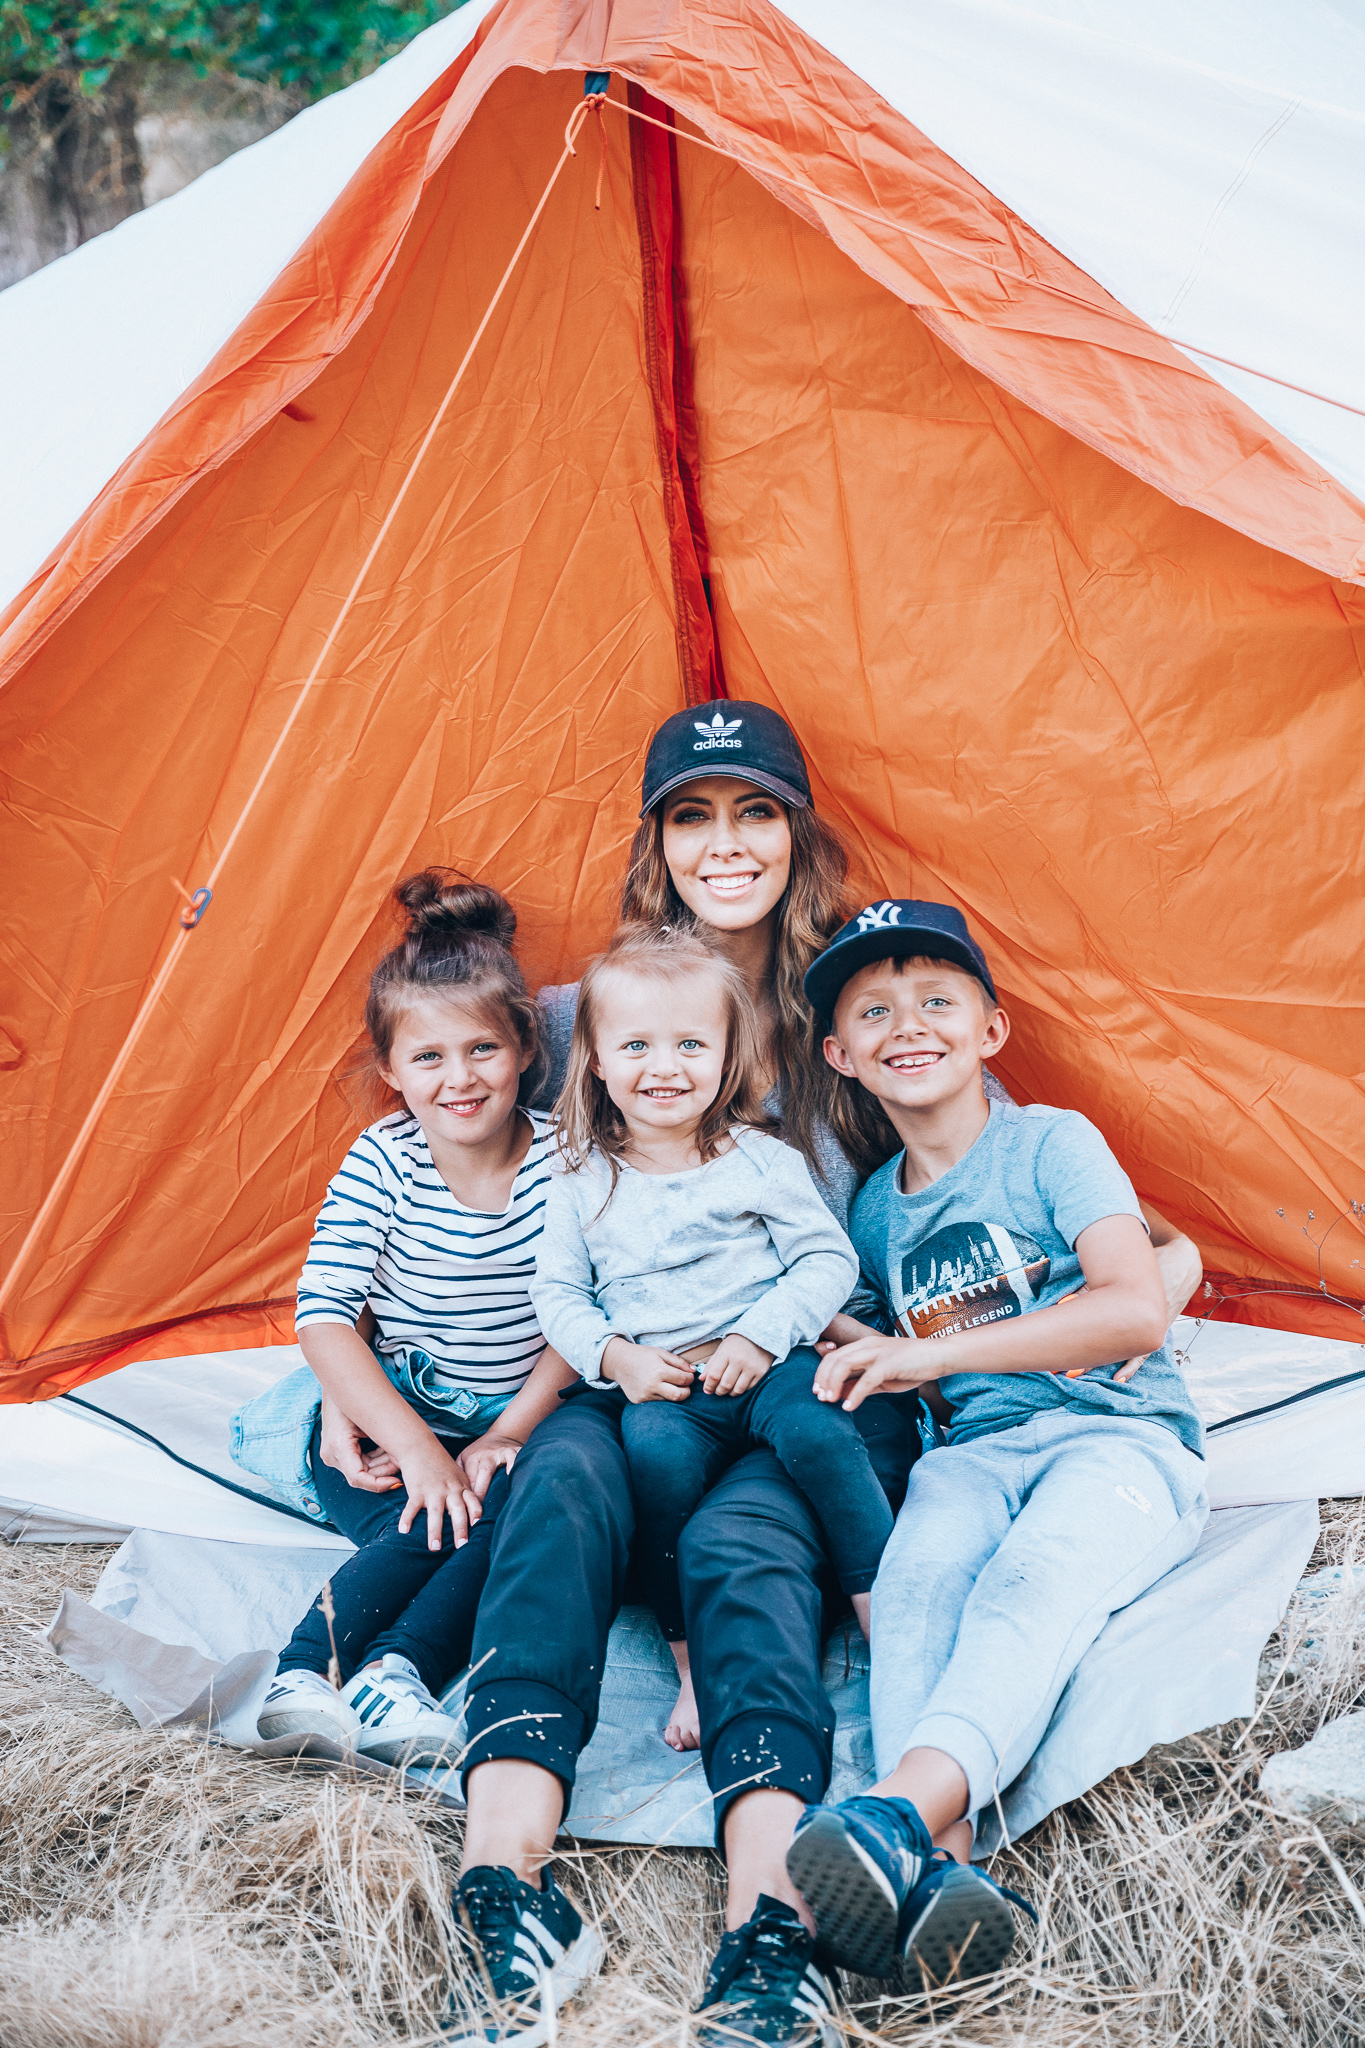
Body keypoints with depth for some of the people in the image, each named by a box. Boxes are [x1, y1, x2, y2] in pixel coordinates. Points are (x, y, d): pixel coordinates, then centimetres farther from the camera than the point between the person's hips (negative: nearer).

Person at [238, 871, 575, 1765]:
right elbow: (324, 1317, -13)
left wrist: (511, 1431, -16)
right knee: (438, 1520, -32)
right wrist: (416, 1449, -23)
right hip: (393, 1418, -1)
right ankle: (310, 1672, -37)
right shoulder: (383, 1163, -8)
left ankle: (394, 1668, -39)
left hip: (522, 1422, 1)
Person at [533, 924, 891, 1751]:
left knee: (815, 1431, -32)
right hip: (660, 1388, 1)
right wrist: (614, 1355, -6)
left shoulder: (762, 1161, 4)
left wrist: (762, 1335, -11)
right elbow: (559, 1292, 12)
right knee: (657, 1451, -32)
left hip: (767, 1367, -1)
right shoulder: (583, 1182, 10)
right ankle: (694, 1662, -21)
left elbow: (829, 1259, 2)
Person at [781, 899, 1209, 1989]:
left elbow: (1136, 1310, -14)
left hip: (1123, 1438, -4)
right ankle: (940, 1862, -50)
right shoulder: (877, 1209, 17)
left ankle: (902, 1812, -56)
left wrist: (929, 1354, -17)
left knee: (1035, 1579, -36)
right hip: (979, 1450, 4)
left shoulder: (1052, 1144, 0)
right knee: (914, 1582, -30)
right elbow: (881, 1370, 29)